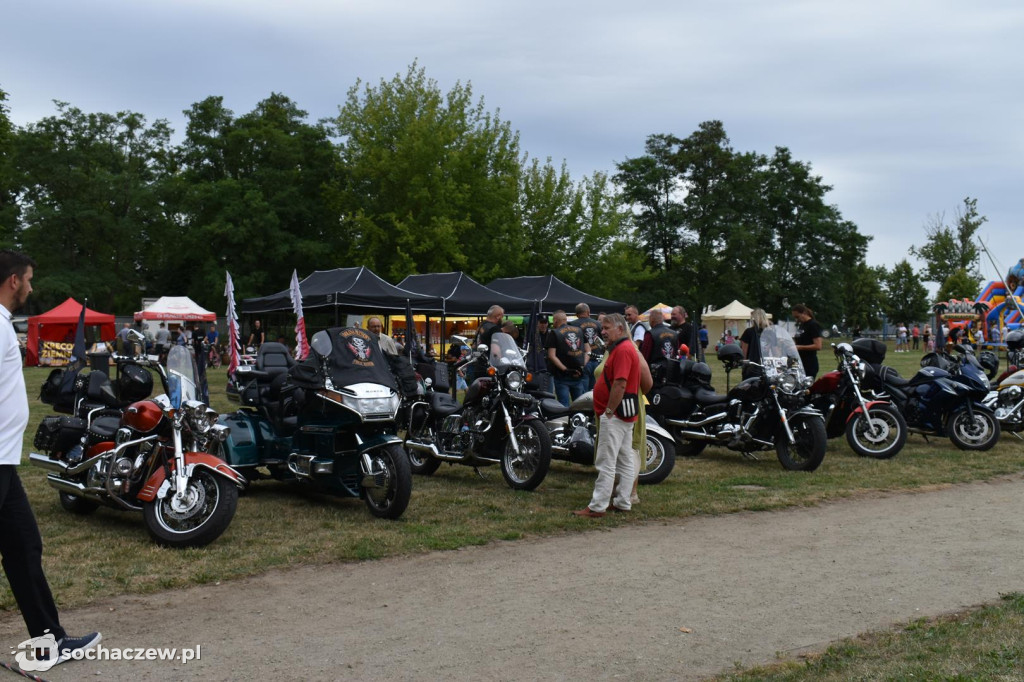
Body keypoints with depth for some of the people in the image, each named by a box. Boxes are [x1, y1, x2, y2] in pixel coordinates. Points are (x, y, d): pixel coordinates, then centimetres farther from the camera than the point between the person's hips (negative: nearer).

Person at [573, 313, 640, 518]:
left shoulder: (622, 350, -16)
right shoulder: (620, 349, 18)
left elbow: (620, 385, -23)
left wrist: (609, 412, -19)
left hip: (615, 415, -11)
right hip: (625, 415, 11)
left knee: (606, 463, -9)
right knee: (625, 461, 13)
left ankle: (597, 507, -8)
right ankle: (623, 502, 20)